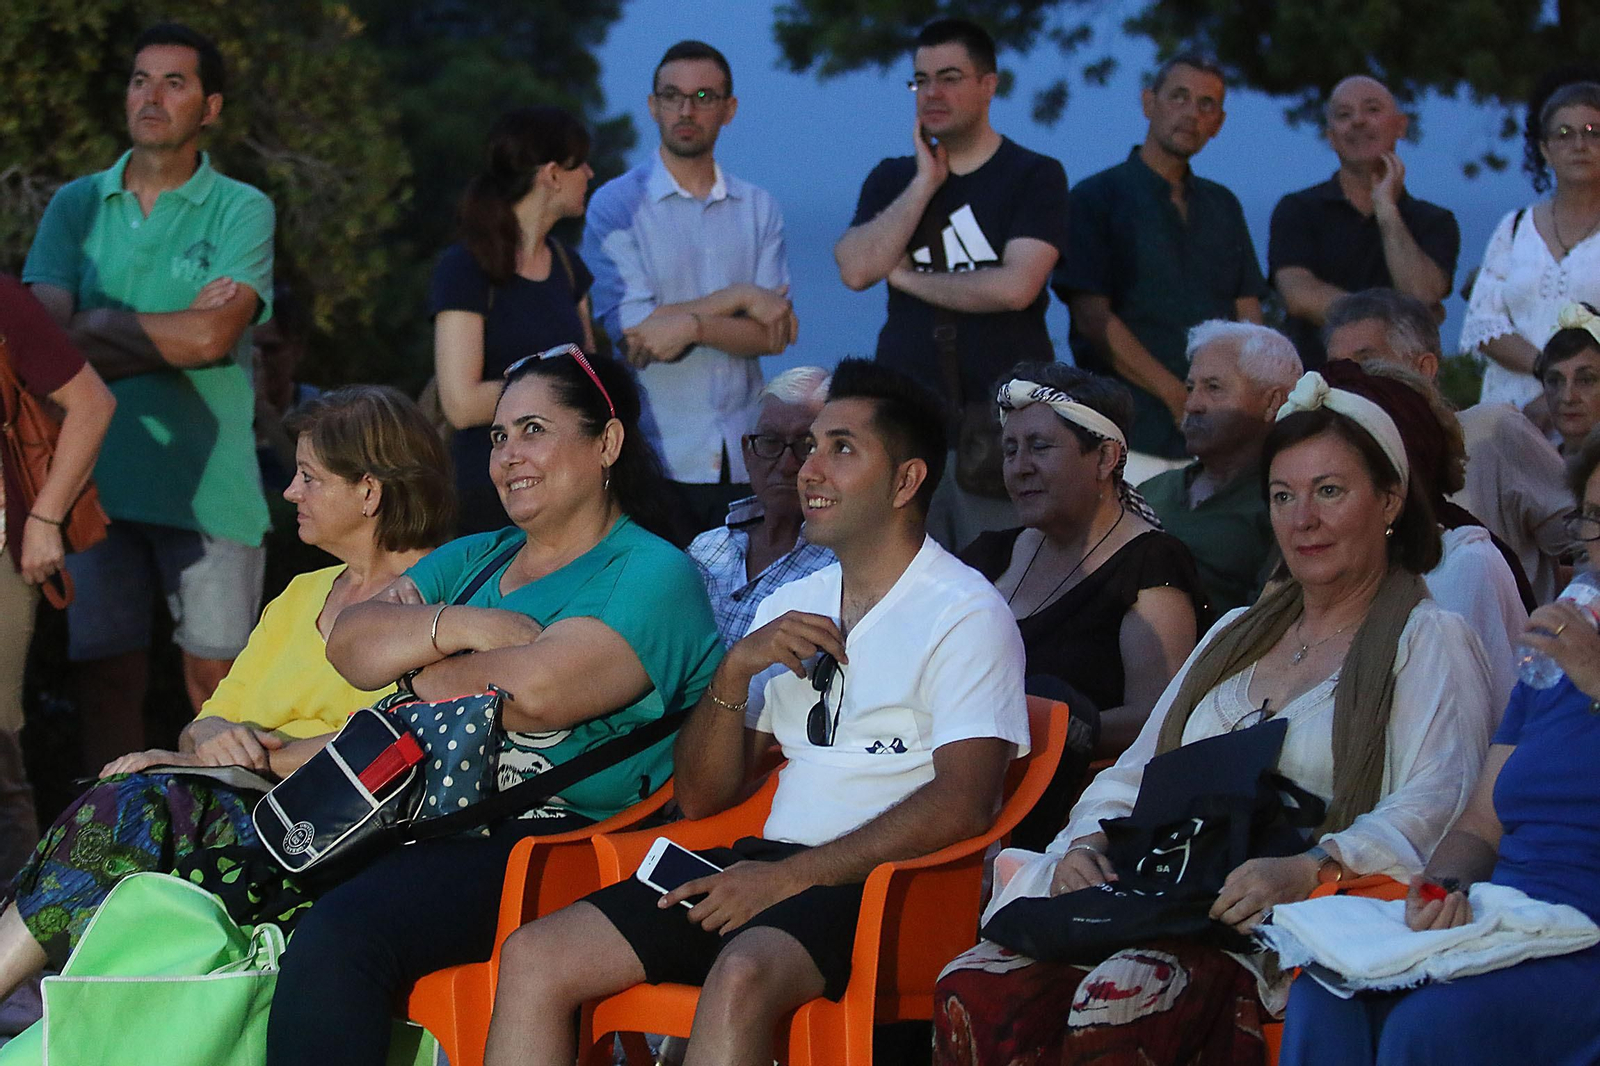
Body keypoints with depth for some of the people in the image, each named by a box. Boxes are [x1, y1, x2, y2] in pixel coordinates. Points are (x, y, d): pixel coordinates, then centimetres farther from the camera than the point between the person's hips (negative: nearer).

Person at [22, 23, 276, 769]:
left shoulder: (241, 211, 1)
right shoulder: (77, 206, 10)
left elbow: (211, 337, -12)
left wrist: (98, 326, -7)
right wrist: (171, 327, -13)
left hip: (209, 482, -2)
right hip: (100, 477, 2)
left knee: (216, 681, 0)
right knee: (105, 680, 4)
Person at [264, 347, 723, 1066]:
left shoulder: (652, 575, 1)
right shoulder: (473, 560, 26)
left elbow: (536, 692, -15)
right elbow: (349, 642, 12)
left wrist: (416, 660, 3)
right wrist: (462, 627, -5)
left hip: (557, 832, -7)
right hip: (426, 813, 7)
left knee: (338, 933, -32)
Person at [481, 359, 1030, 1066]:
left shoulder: (968, 614, -1)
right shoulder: (788, 609, 21)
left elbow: (963, 804, -15)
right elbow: (701, 797, 19)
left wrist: (790, 876, -18)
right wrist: (737, 669, 0)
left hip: (876, 880, -7)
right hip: (770, 866, 7)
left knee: (738, 976, -38)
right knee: (534, 956, -11)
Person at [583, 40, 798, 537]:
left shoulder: (758, 207, 12)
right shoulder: (616, 205, 1)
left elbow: (772, 336, 2)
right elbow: (631, 327, -9)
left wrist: (693, 324, -16)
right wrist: (739, 297, -6)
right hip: (657, 457, -3)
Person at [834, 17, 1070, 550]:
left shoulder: (1034, 177, 0)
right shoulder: (891, 180, 14)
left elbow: (1015, 286, -14)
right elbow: (857, 269, -3)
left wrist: (907, 277, -4)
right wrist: (925, 183, -3)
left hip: (1002, 419, -4)